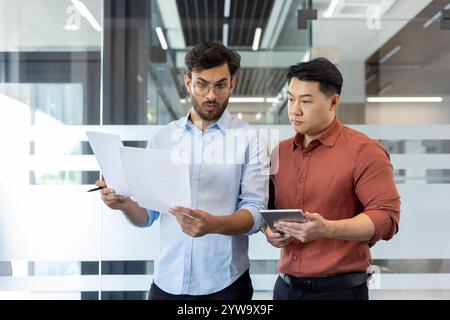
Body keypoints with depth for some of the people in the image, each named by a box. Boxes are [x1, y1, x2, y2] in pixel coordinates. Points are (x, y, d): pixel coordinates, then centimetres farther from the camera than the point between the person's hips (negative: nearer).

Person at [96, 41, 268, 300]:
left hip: (225, 284, -2)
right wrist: (125, 204, -14)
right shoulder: (162, 139, 6)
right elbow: (148, 215, 7)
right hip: (167, 281, 3)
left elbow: (255, 212, -12)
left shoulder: (250, 140, -4)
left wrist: (213, 224, -30)